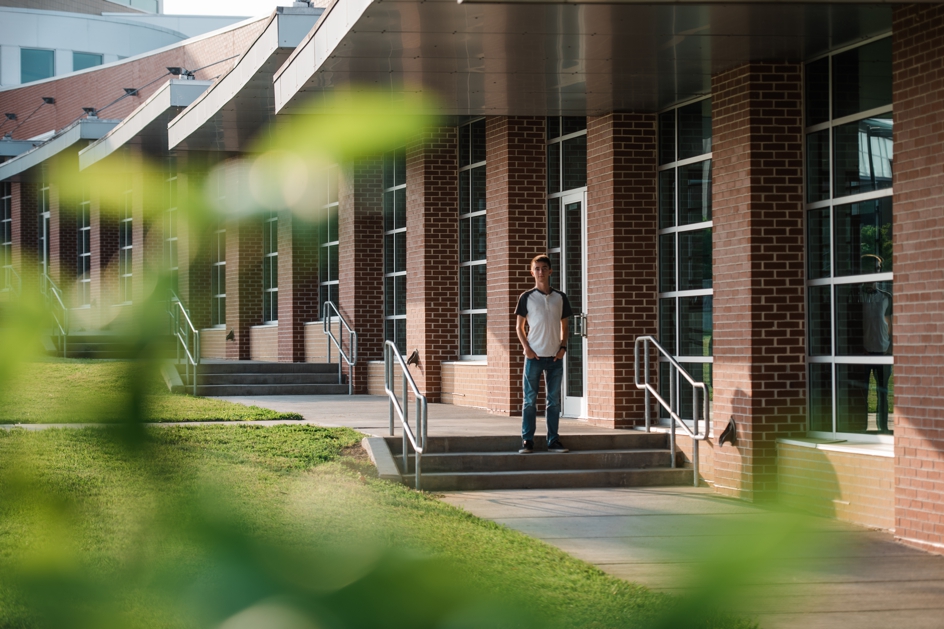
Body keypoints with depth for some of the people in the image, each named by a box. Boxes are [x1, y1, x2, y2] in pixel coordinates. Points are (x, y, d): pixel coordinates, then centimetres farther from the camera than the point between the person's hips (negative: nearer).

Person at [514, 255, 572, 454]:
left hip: (555, 357, 3)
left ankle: (553, 441, 10)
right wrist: (526, 348, -8)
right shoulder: (527, 297, 1)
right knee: (530, 400, -2)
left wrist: (563, 346, -1)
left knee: (554, 400, 5)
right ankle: (527, 441, 1)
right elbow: (519, 326, 4)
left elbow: (564, 325, 14)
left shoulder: (560, 298, 8)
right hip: (534, 356, -3)